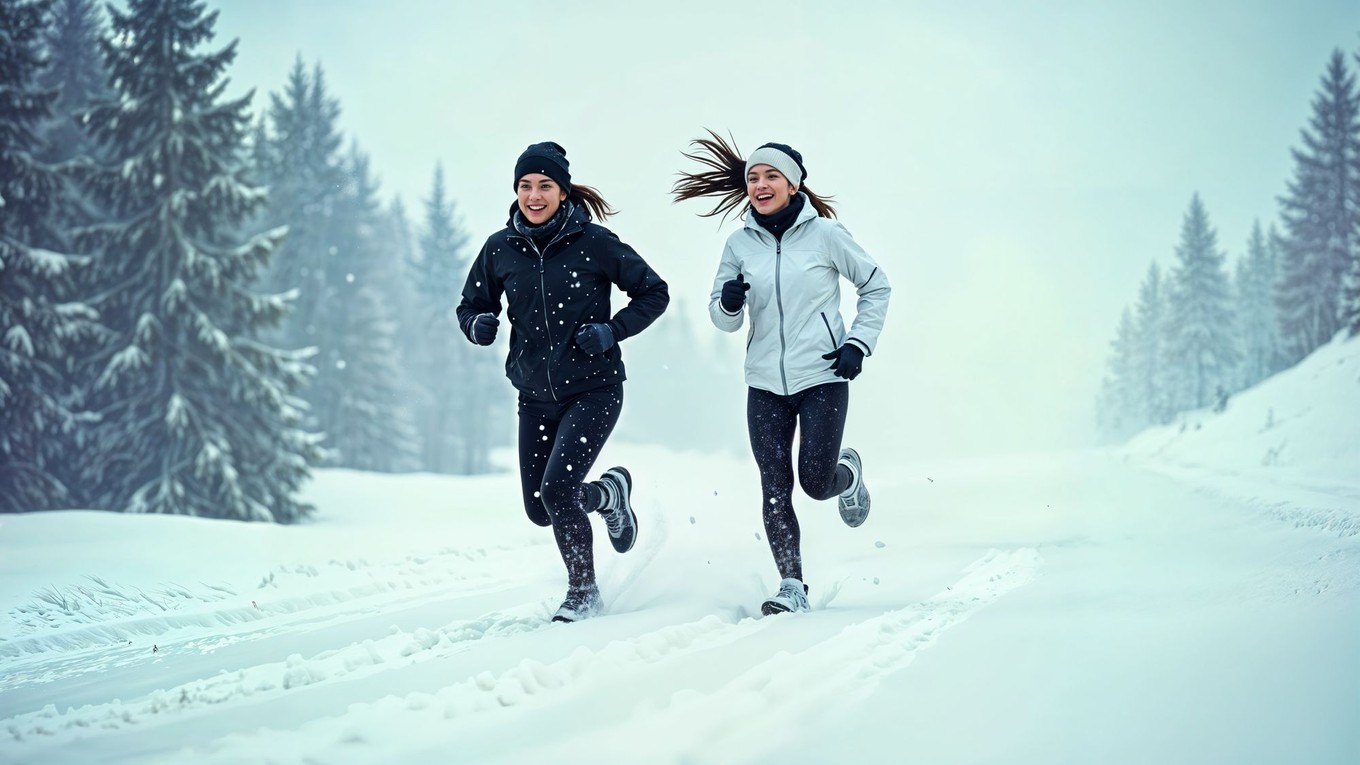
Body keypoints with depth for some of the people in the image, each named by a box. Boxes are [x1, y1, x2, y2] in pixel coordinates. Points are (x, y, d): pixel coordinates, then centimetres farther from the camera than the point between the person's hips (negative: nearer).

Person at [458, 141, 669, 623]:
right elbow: (471, 306, 11)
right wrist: (479, 324, -12)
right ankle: (609, 494, 41)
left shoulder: (593, 242, -10)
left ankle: (583, 592, 3)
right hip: (536, 395, 5)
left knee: (556, 491, -19)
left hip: (593, 389, -5)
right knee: (539, 510, 9)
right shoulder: (500, 249, -1)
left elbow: (654, 293, -2)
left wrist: (612, 332, -16)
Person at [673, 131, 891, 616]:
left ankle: (849, 472, 31)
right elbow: (725, 320, 8)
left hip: (822, 379, -3)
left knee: (817, 483, -5)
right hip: (765, 384, 3)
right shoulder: (740, 243, 3)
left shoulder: (824, 234, -6)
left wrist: (858, 343, -2)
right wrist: (728, 303, -15)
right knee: (775, 490, -3)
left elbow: (876, 286, 7)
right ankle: (791, 588, 3)